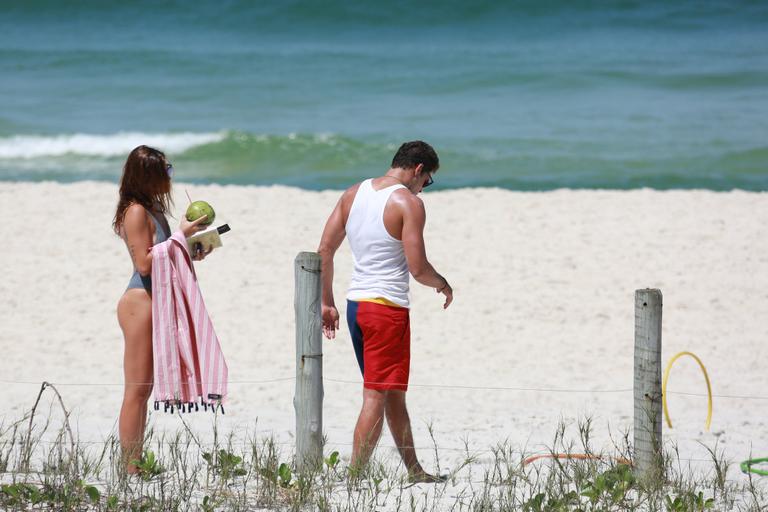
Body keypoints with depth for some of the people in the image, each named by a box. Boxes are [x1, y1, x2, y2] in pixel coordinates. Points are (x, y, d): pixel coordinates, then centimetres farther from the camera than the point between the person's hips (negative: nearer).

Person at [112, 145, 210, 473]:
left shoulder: (153, 210, 14)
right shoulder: (136, 212, -15)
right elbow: (144, 263, -20)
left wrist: (189, 253, 9)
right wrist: (181, 236, -17)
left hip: (153, 302, 10)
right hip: (140, 302, -10)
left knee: (144, 390, 11)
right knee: (137, 391, -8)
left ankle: (135, 467, 14)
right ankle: (130, 470, -8)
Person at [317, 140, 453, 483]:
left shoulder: (354, 194, 10)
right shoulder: (409, 204, -11)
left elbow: (325, 249, 11)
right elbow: (417, 268, -15)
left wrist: (327, 302, 16)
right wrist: (443, 285, 5)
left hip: (355, 301, 8)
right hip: (387, 307, -8)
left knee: (393, 394, 19)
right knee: (377, 397, -5)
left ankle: (414, 471, 29)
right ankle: (354, 476, -10)